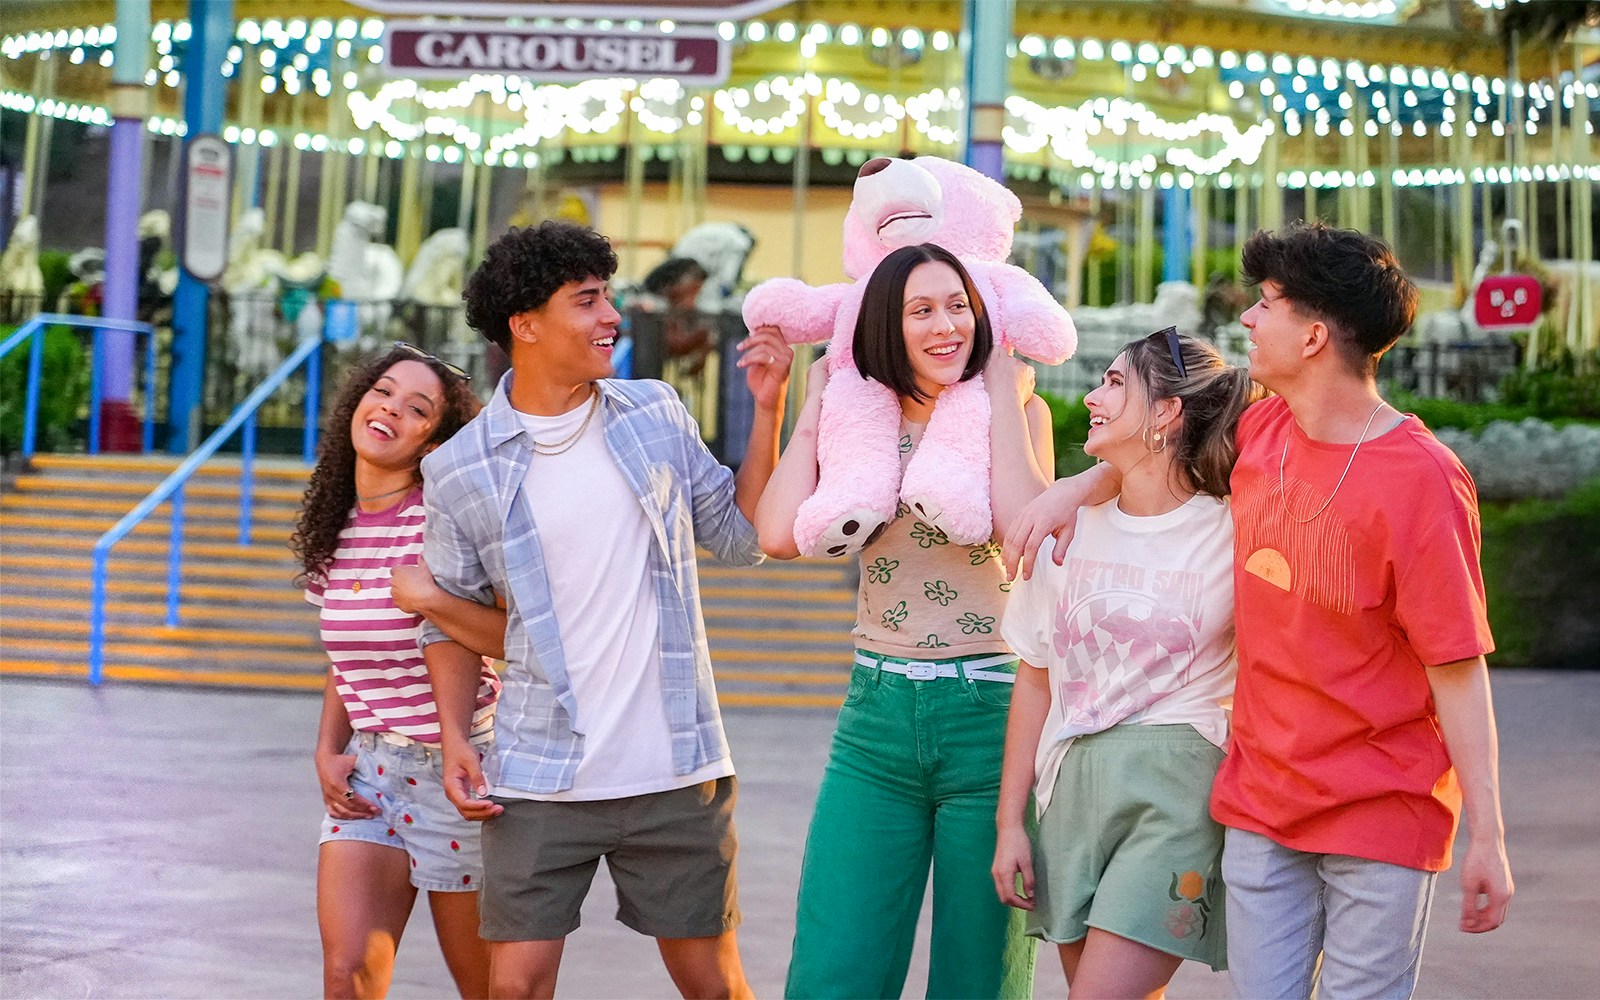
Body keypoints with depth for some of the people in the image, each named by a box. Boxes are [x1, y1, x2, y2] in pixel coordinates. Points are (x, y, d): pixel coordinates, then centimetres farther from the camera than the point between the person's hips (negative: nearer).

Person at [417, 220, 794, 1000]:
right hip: (539, 781, -1)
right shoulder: (460, 470, -1)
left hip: (677, 771, 2)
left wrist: (768, 409, 1)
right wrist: (455, 739, -4)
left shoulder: (653, 414, 5)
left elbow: (740, 536, 9)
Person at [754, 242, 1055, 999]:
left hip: (989, 710, -2)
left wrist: (1003, 389, -12)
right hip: (878, 715, 2)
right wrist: (815, 405, -1)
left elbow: (1025, 525, -20)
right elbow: (780, 535, -10)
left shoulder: (1017, 412, 0)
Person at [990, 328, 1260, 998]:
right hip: (1075, 785, 5)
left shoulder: (1230, 536, -5)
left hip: (1179, 789, -5)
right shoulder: (1068, 528, 8)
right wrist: (1010, 821, 9)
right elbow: (1036, 678, 12)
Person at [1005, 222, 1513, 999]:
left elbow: (1458, 666, -16)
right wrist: (1076, 488, 11)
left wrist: (1487, 835, -16)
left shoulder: (1419, 480, -17)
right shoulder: (1261, 431, 3)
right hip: (1260, 802, 6)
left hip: (1382, 815, -5)